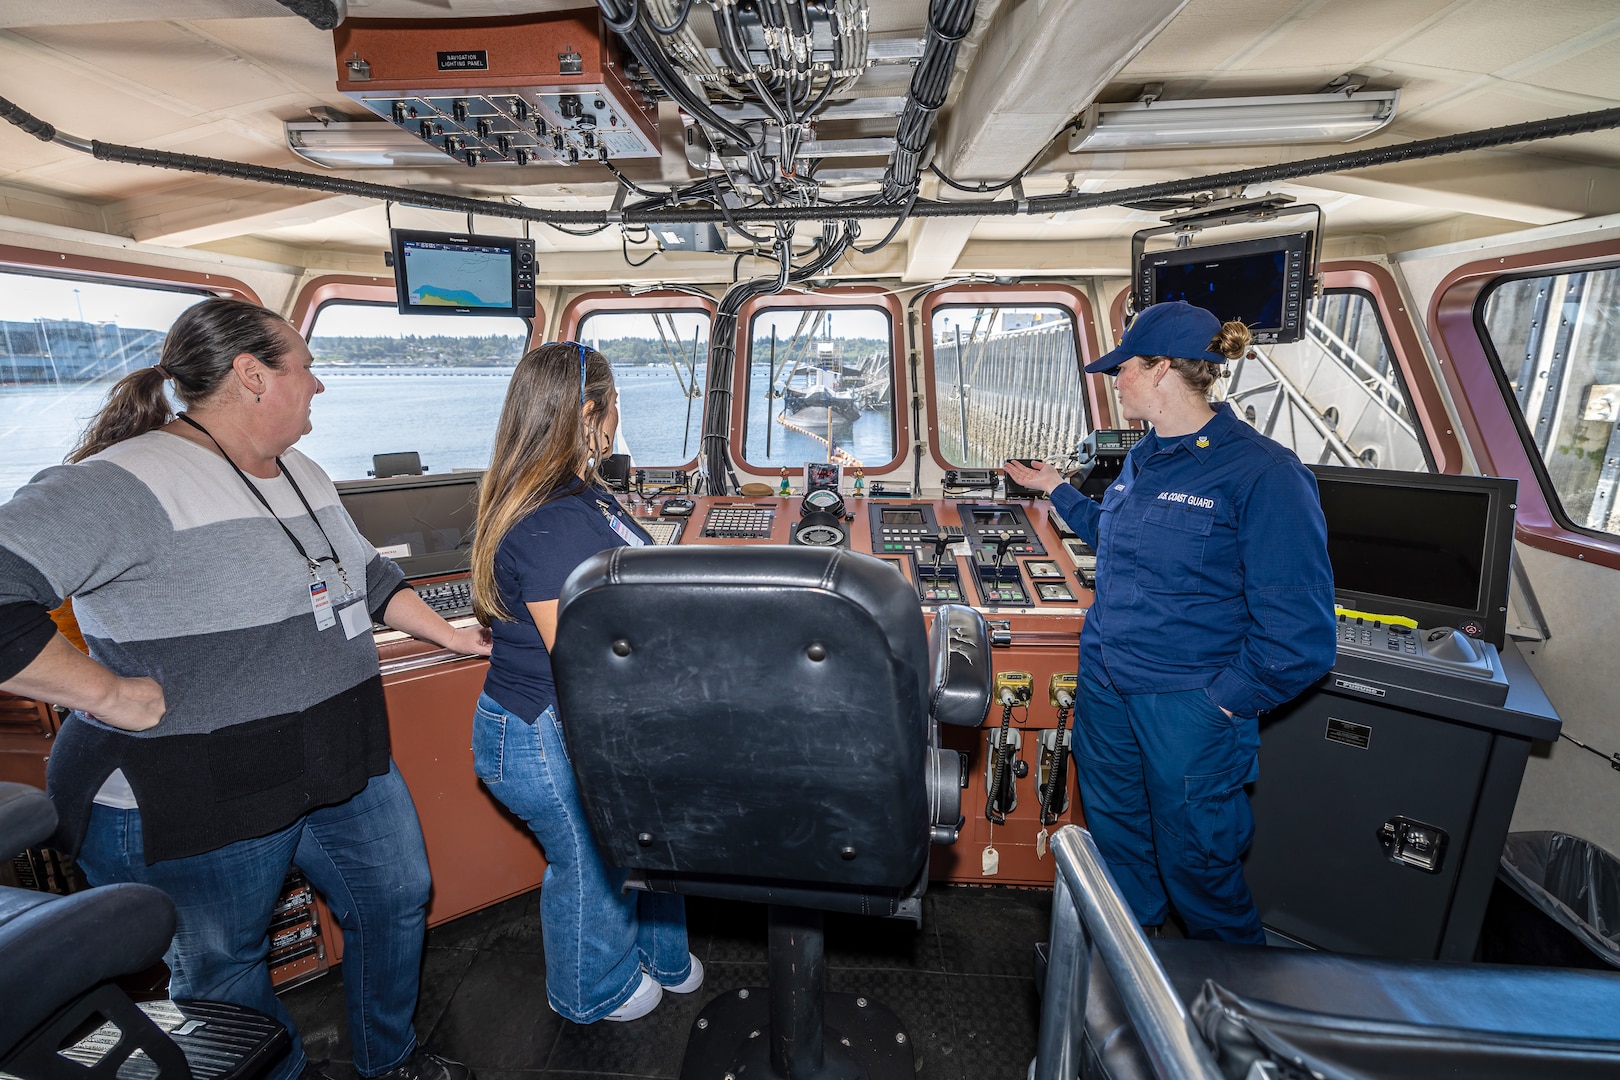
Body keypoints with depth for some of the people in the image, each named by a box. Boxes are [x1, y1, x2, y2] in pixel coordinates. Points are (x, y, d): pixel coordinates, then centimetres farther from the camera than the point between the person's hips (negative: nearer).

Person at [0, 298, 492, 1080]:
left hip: (343, 766, 8)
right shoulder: (127, 483, -21)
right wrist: (116, 694, -25)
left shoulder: (301, 474, 7)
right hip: (193, 806, -8)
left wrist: (450, 635, 18)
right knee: (225, 973, 16)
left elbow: (367, 575, 18)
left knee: (397, 898, 21)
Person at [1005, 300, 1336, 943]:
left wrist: (1221, 703, -17)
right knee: (1116, 844, 24)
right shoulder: (1144, 459, 6)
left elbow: (1299, 634, -20)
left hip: (1188, 707, -7)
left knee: (1194, 865, 12)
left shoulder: (1264, 474, -19)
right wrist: (1056, 490, 27)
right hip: (1105, 686, 7)